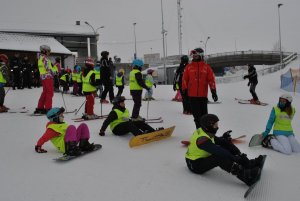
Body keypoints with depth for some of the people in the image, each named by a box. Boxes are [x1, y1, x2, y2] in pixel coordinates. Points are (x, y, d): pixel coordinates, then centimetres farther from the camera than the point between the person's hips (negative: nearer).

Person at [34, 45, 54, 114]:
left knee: (44, 92, 14)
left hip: (42, 77, 9)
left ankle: (40, 108, 17)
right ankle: (47, 108, -4)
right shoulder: (45, 58, -11)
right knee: (50, 92, -5)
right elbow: (48, 68, -19)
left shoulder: (40, 58, 18)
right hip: (48, 77, -9)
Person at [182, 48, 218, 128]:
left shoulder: (206, 67, 2)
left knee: (204, 113, 7)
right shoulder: (189, 67, 4)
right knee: (196, 113, 7)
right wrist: (184, 90, 2)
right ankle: (199, 128, 19)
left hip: (203, 95, 0)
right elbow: (185, 79, 5)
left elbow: (211, 79, 1)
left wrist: (213, 91, -4)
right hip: (192, 95, 1)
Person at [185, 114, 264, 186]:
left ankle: (248, 163, -4)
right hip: (195, 165, -10)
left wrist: (224, 138, -14)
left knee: (225, 145, 0)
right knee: (220, 157, -33)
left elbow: (216, 140, 8)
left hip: (203, 157, 10)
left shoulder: (206, 131, 0)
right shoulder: (202, 139, -29)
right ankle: (246, 176, -38)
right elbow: (217, 151, -35)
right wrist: (235, 158, -34)